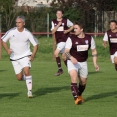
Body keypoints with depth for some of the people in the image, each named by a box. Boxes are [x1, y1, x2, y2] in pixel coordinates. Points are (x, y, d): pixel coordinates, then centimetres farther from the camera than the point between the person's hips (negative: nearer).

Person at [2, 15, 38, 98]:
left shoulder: (28, 33, -9)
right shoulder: (11, 32, -8)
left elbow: (36, 44, -1)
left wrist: (33, 55, -14)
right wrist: (7, 49, -12)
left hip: (25, 56, -2)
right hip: (14, 57, 2)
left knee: (26, 71, -25)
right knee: (19, 78, 3)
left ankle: (29, 91, -19)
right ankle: (26, 77, 39)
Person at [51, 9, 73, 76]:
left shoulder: (66, 21, -3)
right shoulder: (54, 22, 8)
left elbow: (72, 26, 10)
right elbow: (53, 32, -1)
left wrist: (68, 30, -7)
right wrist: (58, 25, -13)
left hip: (64, 40, -6)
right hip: (58, 41, 6)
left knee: (56, 53, -19)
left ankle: (60, 69, -12)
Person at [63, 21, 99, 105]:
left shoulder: (89, 38, -4)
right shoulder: (71, 39, -13)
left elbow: (94, 51, 7)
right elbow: (66, 52, -18)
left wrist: (95, 63, 1)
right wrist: (71, 57, -39)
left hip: (83, 62, 4)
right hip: (72, 62, -4)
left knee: (83, 82, 11)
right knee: (74, 78, -27)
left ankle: (79, 95, 40)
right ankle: (76, 98, -32)